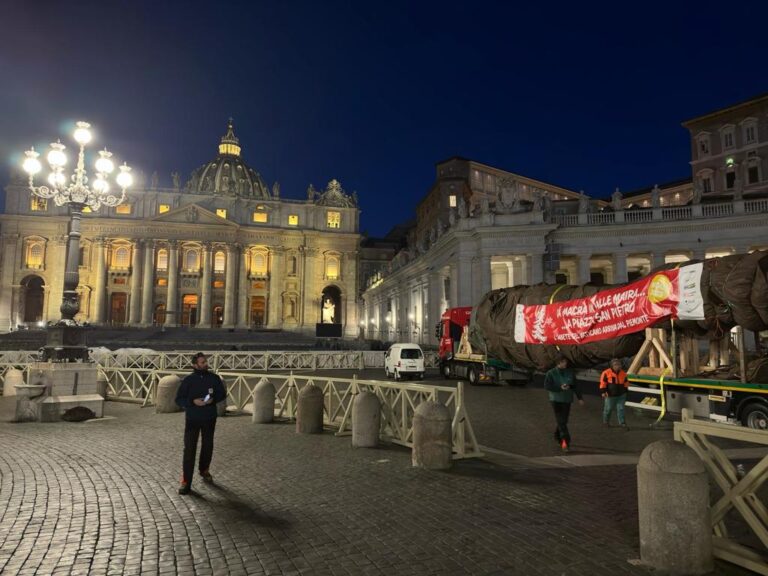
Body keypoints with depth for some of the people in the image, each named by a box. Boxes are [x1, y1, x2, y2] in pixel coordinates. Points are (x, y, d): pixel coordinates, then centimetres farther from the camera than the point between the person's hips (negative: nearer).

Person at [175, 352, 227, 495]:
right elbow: (178, 399, -5)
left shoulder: (214, 378, -3)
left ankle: (204, 470, 40)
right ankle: (186, 482, -1)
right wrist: (193, 401, -21)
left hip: (209, 419, 2)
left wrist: (213, 399, -13)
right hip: (192, 419, -2)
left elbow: (222, 393, 7)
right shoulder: (188, 380, -7)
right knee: (189, 449, -6)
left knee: (208, 446, 16)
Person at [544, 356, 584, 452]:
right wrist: (560, 388, -20)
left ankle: (557, 437, 26)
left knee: (564, 420, 6)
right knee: (561, 421, -10)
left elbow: (575, 386, 9)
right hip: (556, 400, -3)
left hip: (567, 400, 3)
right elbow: (547, 385, -12)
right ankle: (565, 440, -10)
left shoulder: (570, 372, 5)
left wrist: (580, 398, 5)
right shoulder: (551, 373, -6)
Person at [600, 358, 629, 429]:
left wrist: (625, 391, 19)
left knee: (621, 409, 3)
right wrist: (603, 391, -12)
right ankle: (605, 421, 26)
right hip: (610, 395, -4)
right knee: (608, 408, 7)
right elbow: (603, 383, -10)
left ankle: (622, 423, 11)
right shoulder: (606, 373, -13)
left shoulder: (623, 373, 4)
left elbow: (626, 382, 18)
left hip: (621, 395, 4)